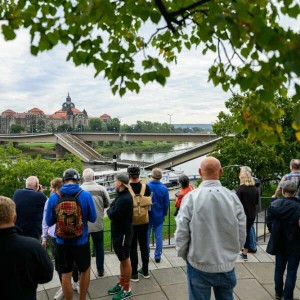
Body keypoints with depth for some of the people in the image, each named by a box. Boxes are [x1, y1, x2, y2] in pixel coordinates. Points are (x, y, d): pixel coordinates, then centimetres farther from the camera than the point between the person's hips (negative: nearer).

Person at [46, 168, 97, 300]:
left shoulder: (54, 197, -8)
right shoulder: (85, 195, -13)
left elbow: (49, 222, 0)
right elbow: (92, 218, -4)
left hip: (62, 242, 1)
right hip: (81, 241, -1)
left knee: (66, 274, 15)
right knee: (85, 270, 22)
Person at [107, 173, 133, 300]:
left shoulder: (125, 198, -25)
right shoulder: (121, 195, 8)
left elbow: (113, 215, -25)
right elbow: (113, 208, 11)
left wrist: (109, 210, -7)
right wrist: (111, 210, -9)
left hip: (123, 233, -9)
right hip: (118, 231, 9)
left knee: (125, 261, 5)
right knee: (122, 259, 20)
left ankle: (127, 289, 20)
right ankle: (121, 284, 35)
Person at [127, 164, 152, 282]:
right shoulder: (146, 187, -8)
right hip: (144, 222, 3)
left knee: (132, 248, 8)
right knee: (144, 246, 15)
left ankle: (134, 273, 17)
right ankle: (145, 271, 28)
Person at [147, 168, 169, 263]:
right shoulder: (164, 188, -11)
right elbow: (166, 203, -5)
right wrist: (164, 214, 11)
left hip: (147, 216, 0)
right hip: (159, 216, 0)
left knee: (146, 236, 13)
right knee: (158, 236, 10)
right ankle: (157, 256, 17)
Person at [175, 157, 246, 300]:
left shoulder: (191, 197, -17)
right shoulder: (233, 197, -10)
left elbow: (181, 234, -11)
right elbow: (241, 235, -2)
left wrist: (184, 255, 8)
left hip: (199, 265, -2)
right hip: (227, 266, 3)